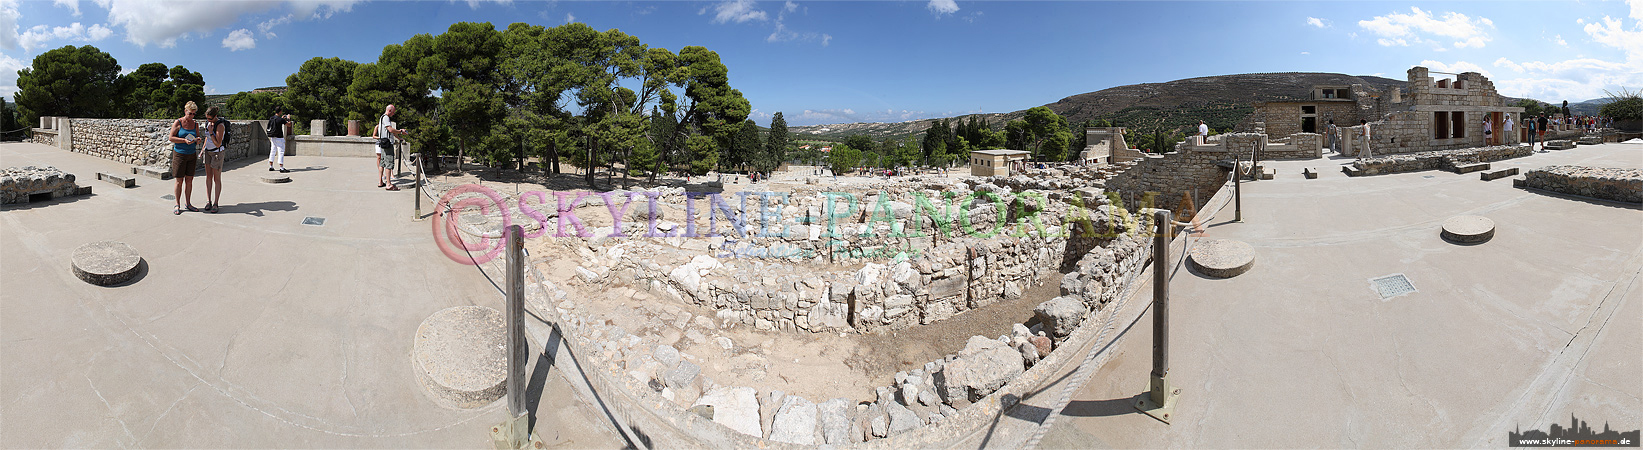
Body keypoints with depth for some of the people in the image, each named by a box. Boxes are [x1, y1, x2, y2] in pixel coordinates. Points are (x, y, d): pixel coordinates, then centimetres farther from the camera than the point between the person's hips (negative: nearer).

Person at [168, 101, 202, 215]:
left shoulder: (195, 124, 7)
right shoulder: (177, 123, -6)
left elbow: (198, 139, 12)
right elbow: (171, 137, -9)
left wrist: (197, 140, -10)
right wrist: (184, 140, -21)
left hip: (192, 154, 4)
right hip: (179, 154, -4)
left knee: (189, 180, 6)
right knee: (179, 181, -1)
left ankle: (188, 203, 15)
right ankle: (178, 205, 7)